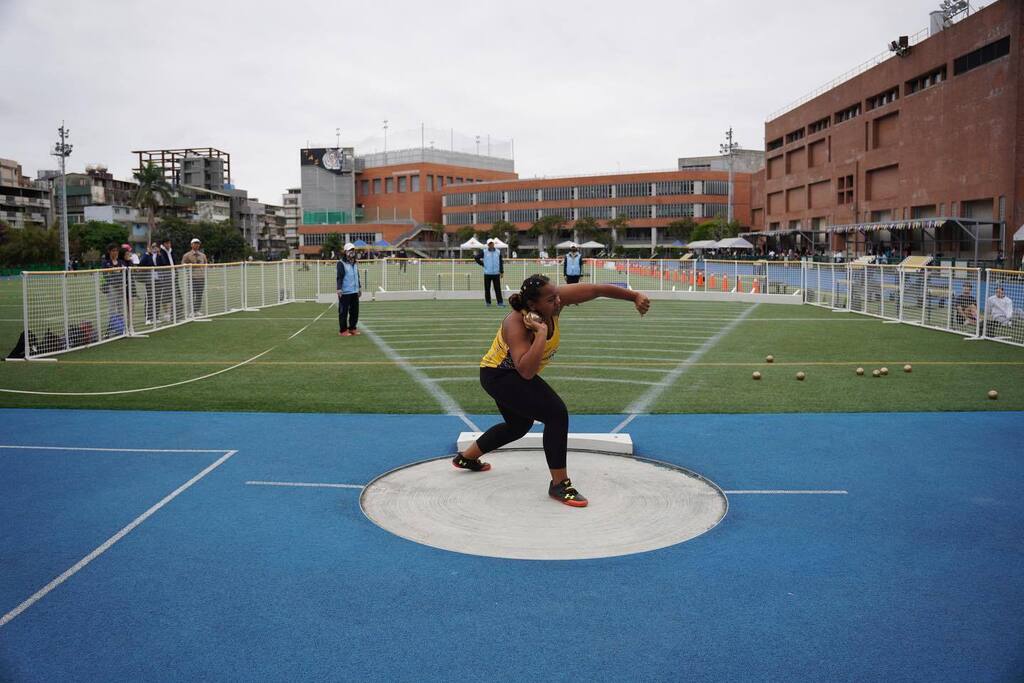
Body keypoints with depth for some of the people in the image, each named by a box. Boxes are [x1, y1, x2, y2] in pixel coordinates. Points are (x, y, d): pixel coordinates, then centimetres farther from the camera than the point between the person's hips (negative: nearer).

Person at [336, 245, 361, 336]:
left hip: (354, 291, 7)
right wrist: (339, 289, -20)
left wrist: (359, 288, 27)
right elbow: (339, 277, -13)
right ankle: (343, 330, 5)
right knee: (343, 312, -2)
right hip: (345, 292, -7)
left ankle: (352, 328, 20)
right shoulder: (341, 263, -7)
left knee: (355, 311, 9)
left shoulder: (355, 263, 17)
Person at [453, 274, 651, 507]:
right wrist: (541, 333, -46)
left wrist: (634, 295, -17)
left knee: (519, 425, 27)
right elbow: (527, 372, -46)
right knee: (556, 414, -23)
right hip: (498, 376, -9)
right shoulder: (516, 324, -35)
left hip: (511, 376, 9)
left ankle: (466, 458, 46)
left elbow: (597, 289, -15)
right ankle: (559, 484, -12)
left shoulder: (555, 299, -19)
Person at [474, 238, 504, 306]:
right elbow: (476, 257, 3)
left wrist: (502, 272, 5)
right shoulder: (484, 252, 2)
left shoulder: (498, 252, 9)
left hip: (496, 273, 1)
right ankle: (488, 302, 11)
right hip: (487, 273, -1)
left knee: (498, 288, -2)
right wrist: (482, 263, 0)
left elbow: (501, 262, 10)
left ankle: (500, 302, -1)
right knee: (487, 289, 3)